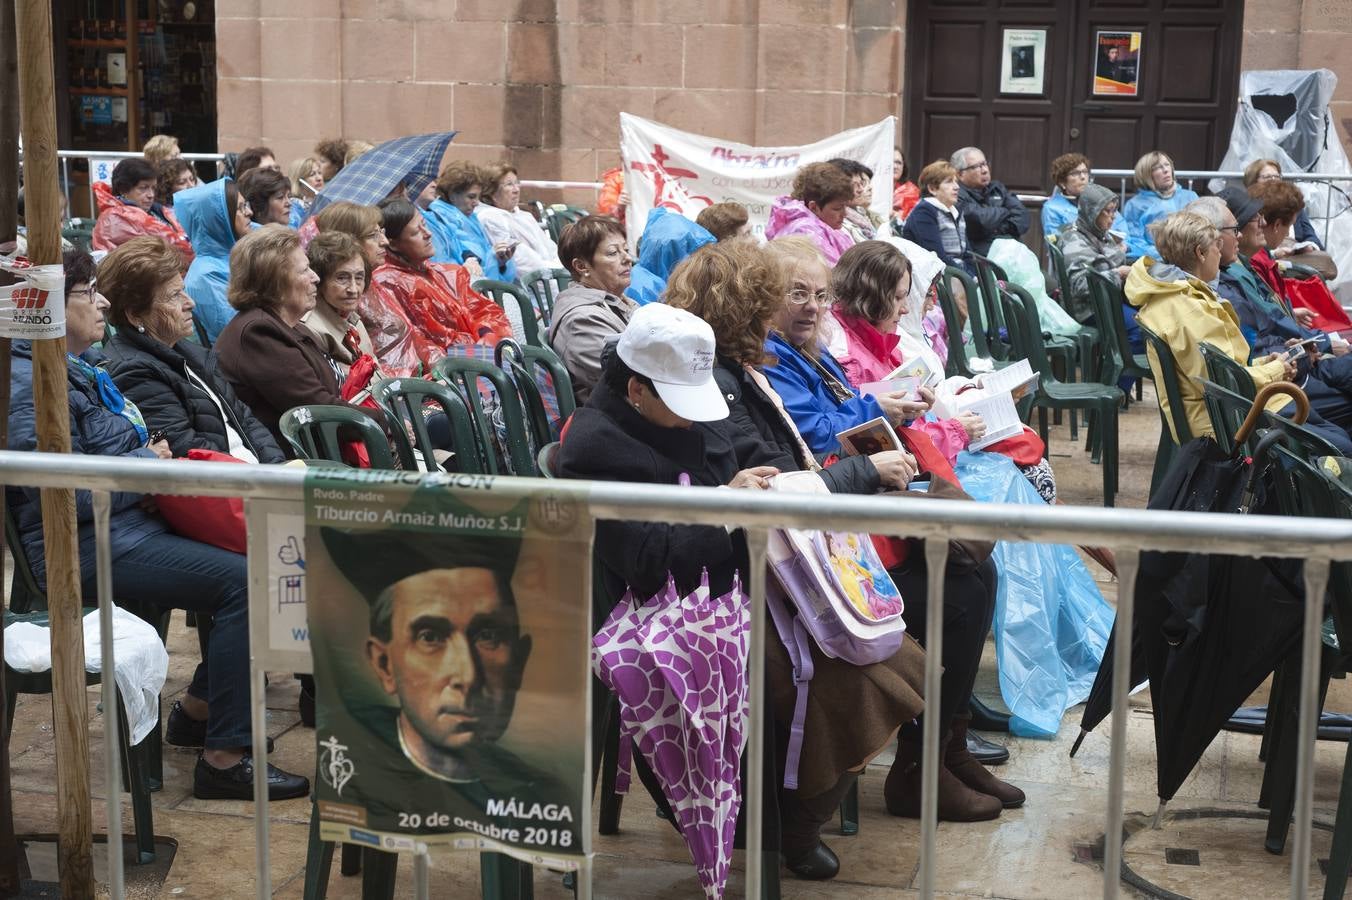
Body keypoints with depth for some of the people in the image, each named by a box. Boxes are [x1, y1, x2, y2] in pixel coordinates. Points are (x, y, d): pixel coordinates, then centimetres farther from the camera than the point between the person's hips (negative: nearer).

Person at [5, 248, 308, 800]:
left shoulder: (85, 365, 16)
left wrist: (151, 456, 6)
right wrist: (148, 463, -11)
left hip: (130, 523, 11)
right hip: (87, 548, -10)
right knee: (242, 581, -21)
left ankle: (198, 709, 17)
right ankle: (224, 759, -17)